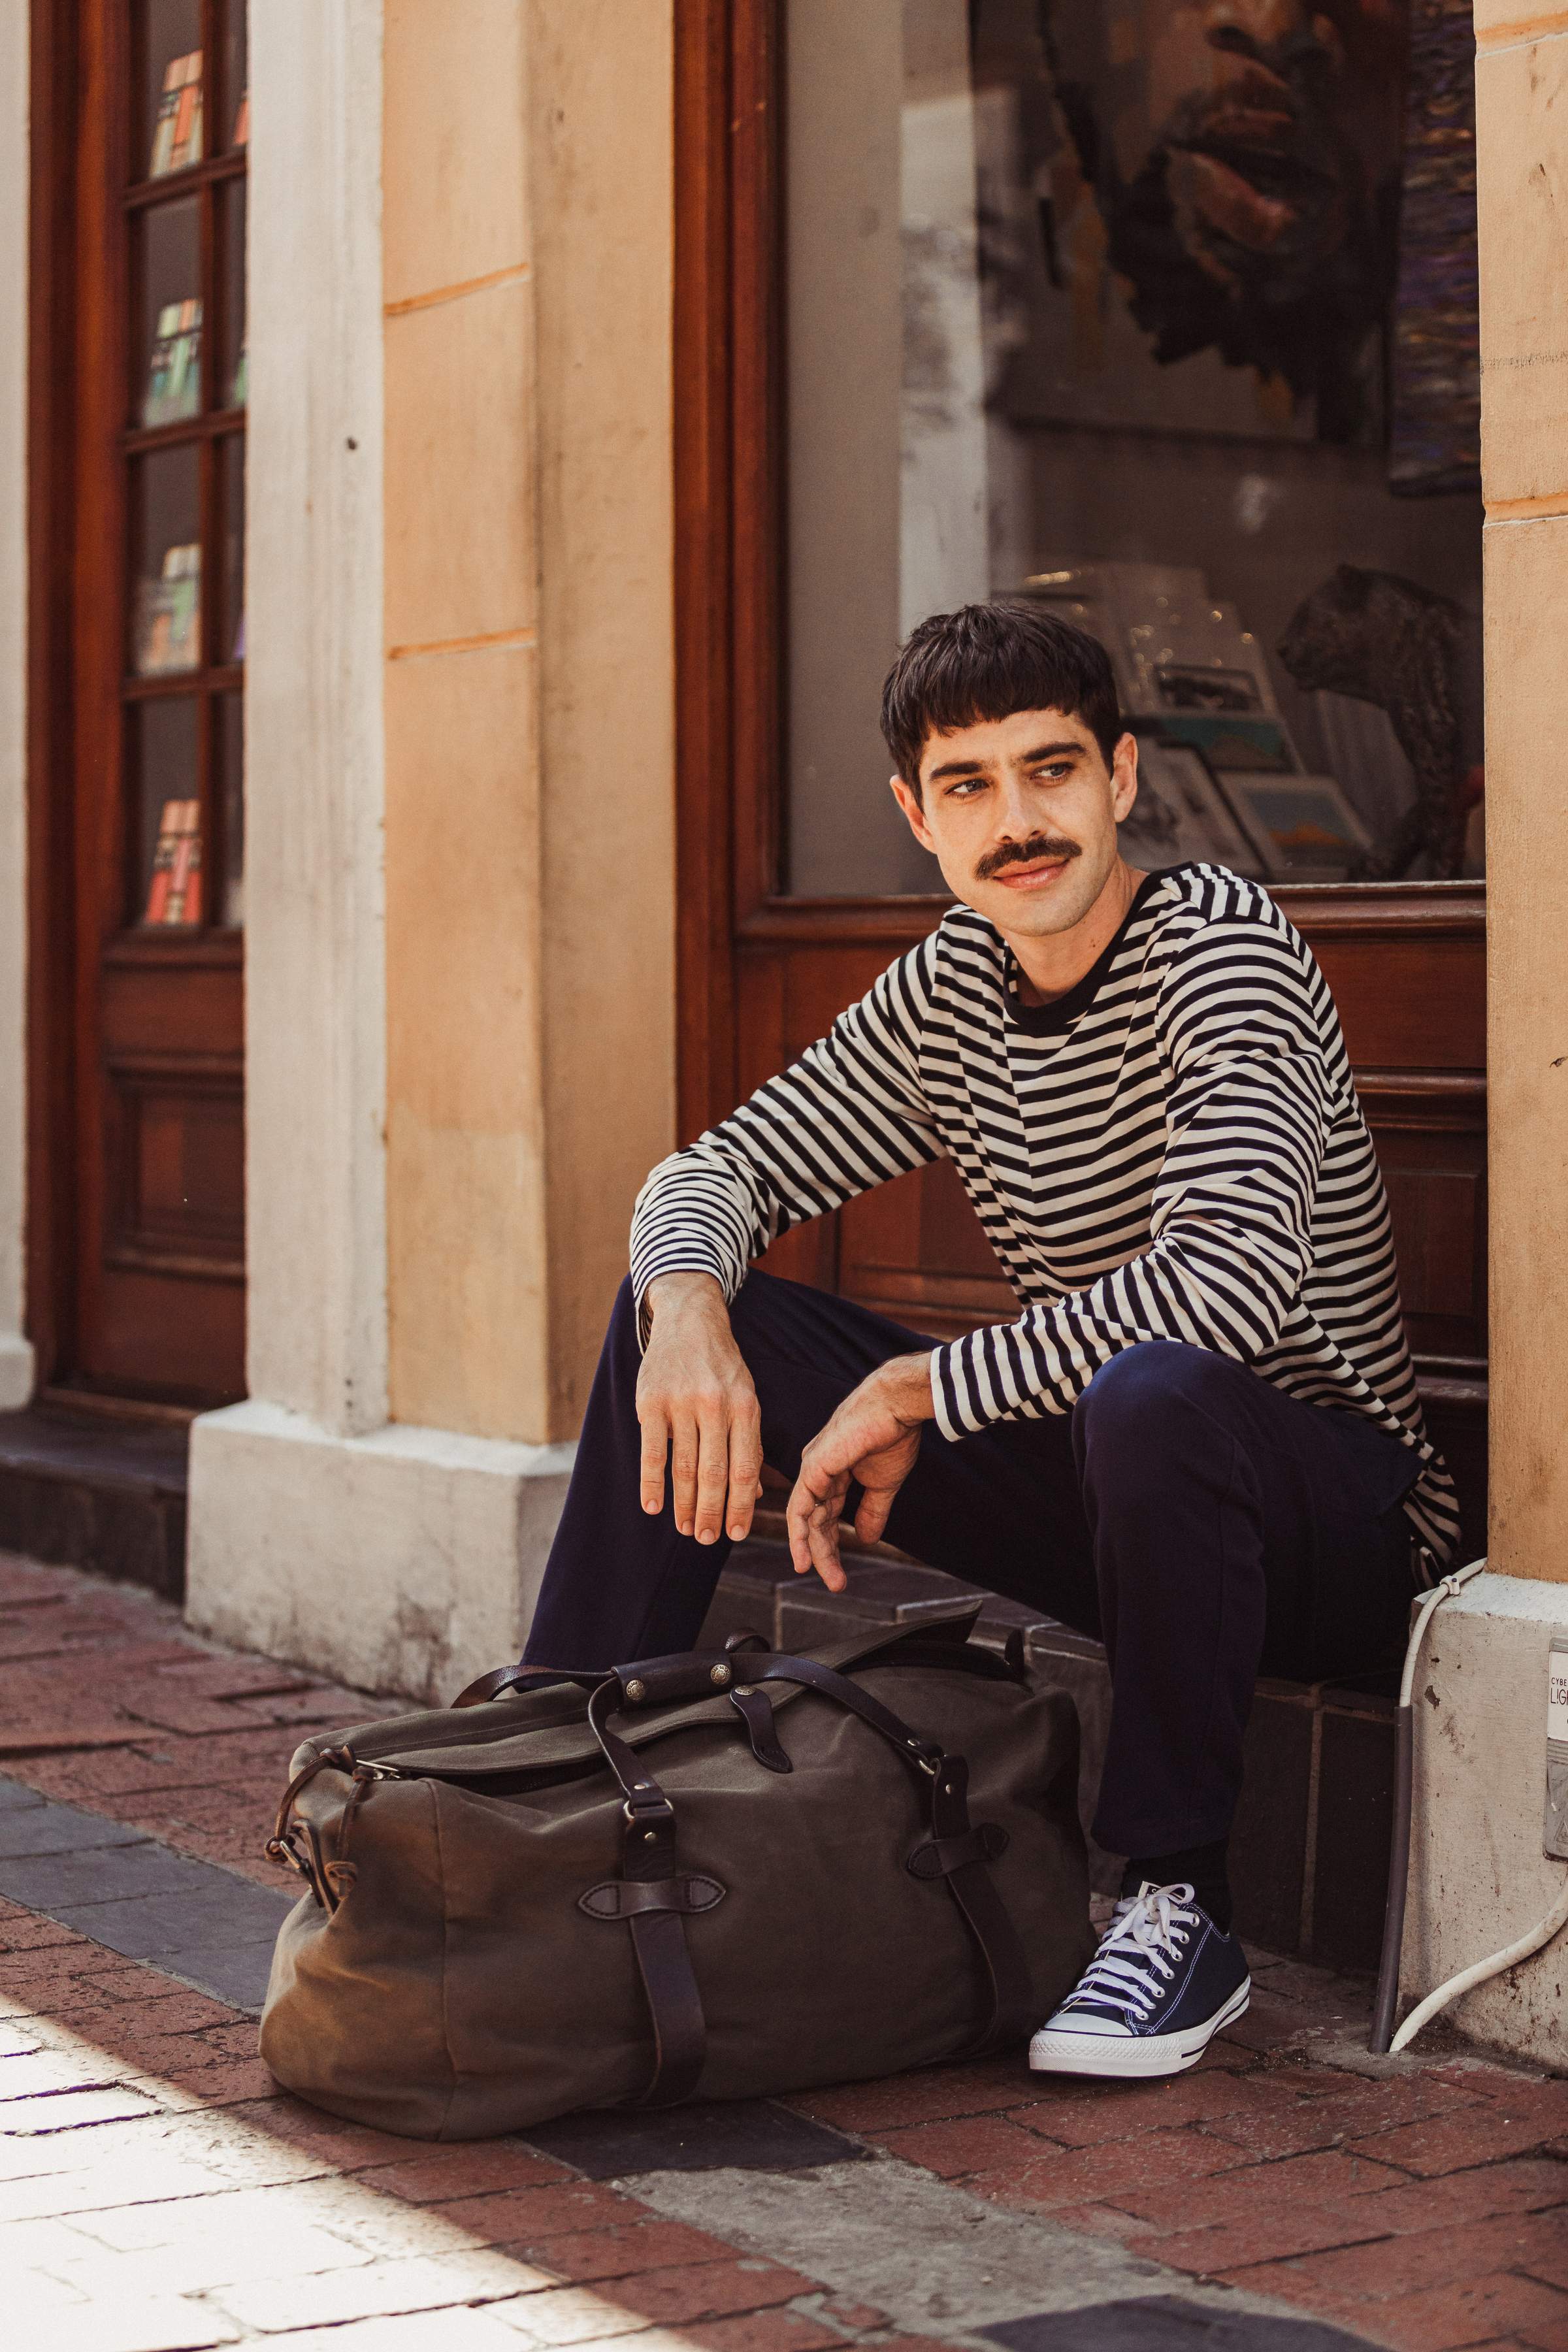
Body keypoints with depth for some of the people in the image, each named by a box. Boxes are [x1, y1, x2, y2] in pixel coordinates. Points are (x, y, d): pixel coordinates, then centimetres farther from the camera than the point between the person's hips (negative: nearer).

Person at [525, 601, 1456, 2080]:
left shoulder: (1218, 946, -18)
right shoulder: (947, 989, 3)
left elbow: (1232, 1282, -33)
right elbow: (720, 1171, 8)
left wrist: (914, 1393, -24)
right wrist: (688, 1307, -17)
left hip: (1340, 1513, -7)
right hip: (1101, 1489, 7)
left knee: (1151, 1395, -42)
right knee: (681, 1310, -1)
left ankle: (1180, 1911, -23)